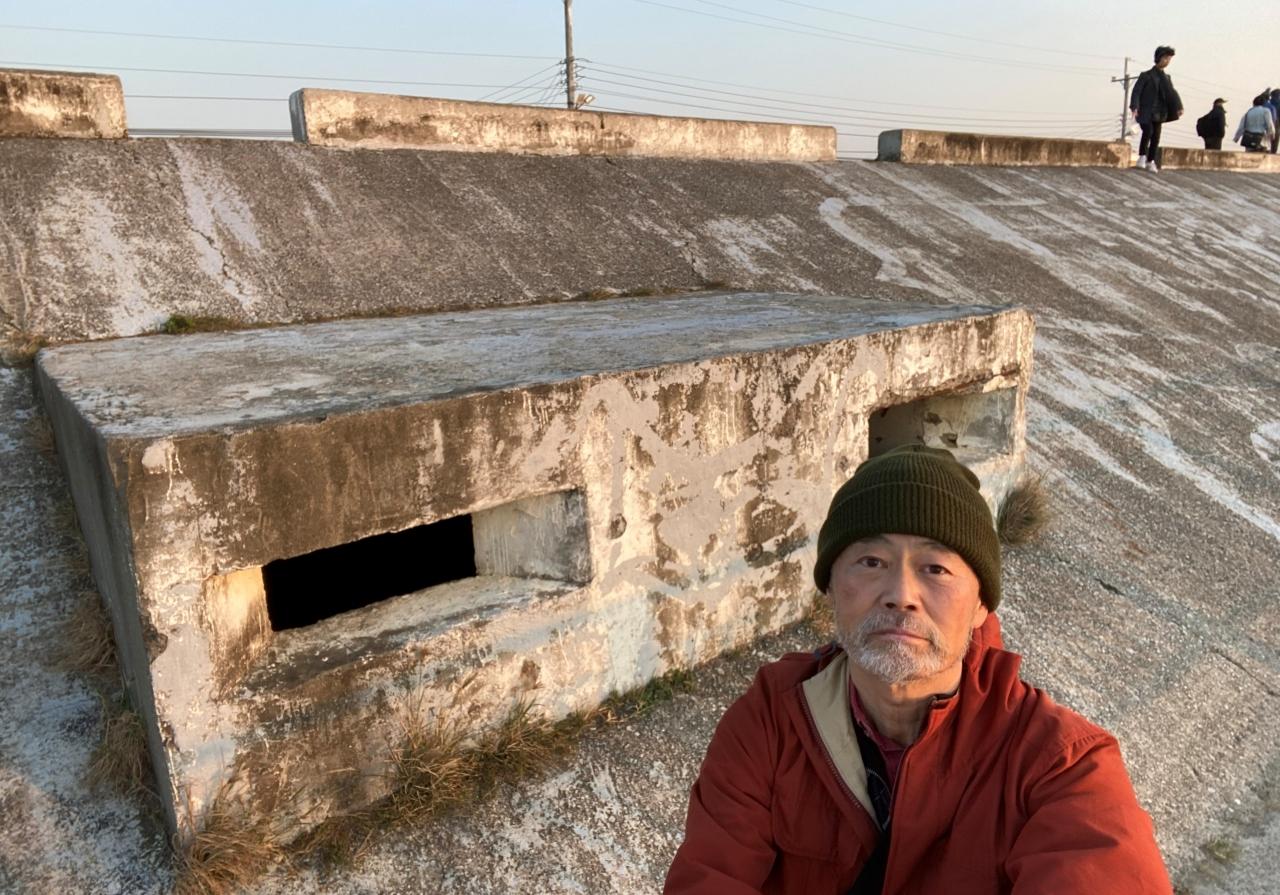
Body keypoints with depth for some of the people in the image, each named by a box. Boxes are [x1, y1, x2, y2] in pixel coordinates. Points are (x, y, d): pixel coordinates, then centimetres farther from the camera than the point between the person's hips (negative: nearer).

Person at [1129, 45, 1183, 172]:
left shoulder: (1166, 78, 15)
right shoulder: (1146, 75, 0)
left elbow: (1172, 94, 7)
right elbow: (1136, 91, -8)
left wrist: (1178, 107, -9)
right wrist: (1134, 107, -24)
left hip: (1158, 113, 5)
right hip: (1145, 111, -5)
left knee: (1156, 136, -2)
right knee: (1148, 131, -24)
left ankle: (1150, 162, 5)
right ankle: (1142, 156, -9)